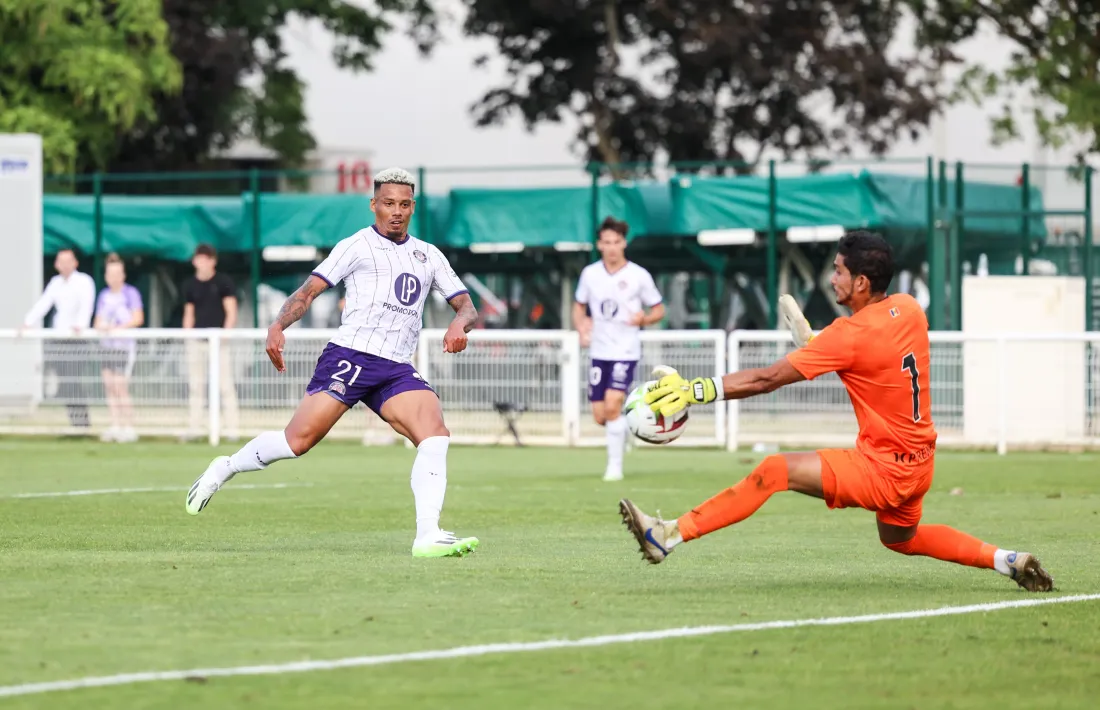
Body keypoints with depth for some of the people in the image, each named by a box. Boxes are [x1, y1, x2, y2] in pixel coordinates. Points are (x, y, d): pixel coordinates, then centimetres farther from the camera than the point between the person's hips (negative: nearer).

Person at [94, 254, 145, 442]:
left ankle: (129, 428, -7)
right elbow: (99, 321, 18)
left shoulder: (131, 293, -3)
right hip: (107, 345, 6)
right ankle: (115, 426, 7)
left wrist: (119, 327, -22)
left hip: (125, 344, -6)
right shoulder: (104, 295, 16)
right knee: (109, 386, 2)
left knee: (120, 387, -11)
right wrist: (99, 326, -5)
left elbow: (138, 318, -11)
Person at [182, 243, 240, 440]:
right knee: (195, 385, 4)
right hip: (197, 341, 4)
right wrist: (187, 337, 9)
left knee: (225, 385, -7)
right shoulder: (190, 285, 12)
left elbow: (231, 312, -2)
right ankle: (195, 426, 9)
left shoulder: (223, 282, 0)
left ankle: (232, 427, -5)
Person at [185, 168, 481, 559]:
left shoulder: (429, 255, 20)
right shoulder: (358, 245, 5)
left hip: (397, 369, 5)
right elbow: (309, 290, 0)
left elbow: (466, 306, 18)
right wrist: (278, 325, -18)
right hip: (350, 356, -4)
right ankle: (227, 468, 13)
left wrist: (459, 323, -7)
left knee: (435, 434, -19)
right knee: (298, 440, -14)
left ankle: (427, 537, -24)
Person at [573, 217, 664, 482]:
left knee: (612, 406, -19)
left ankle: (615, 465, -8)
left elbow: (659, 310, 4)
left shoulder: (639, 276, -5)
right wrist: (581, 327, -3)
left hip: (626, 352, -4)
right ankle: (624, 427, 37)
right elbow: (579, 306, 17)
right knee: (600, 415, 2)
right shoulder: (590, 273, 3)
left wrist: (644, 318, -17)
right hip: (598, 351, 4)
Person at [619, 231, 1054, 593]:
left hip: (883, 470, -8)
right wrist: (817, 342, 10)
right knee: (900, 539, 34)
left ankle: (669, 537, -20)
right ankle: (1008, 561, 30)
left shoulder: (852, 335, -21)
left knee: (773, 472, -15)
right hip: (917, 464, 8)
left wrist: (696, 390, -24)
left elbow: (768, 378, -23)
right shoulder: (909, 310, 1)